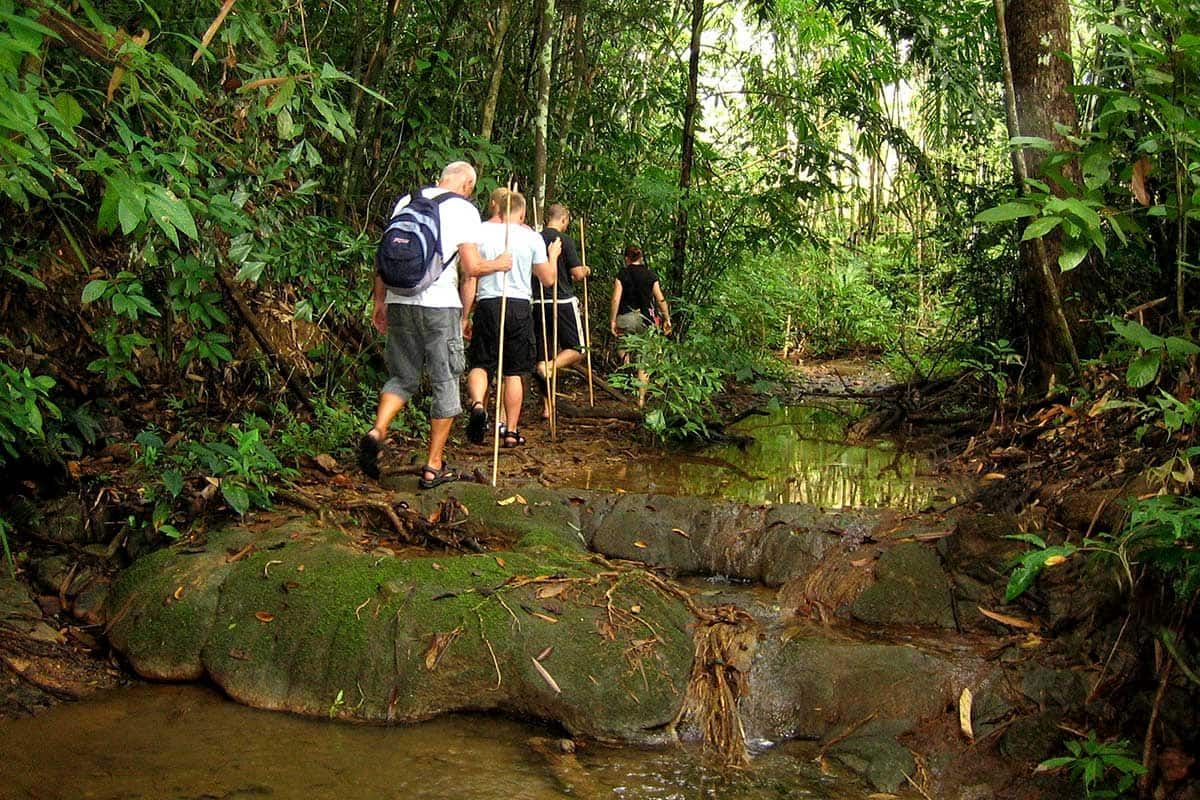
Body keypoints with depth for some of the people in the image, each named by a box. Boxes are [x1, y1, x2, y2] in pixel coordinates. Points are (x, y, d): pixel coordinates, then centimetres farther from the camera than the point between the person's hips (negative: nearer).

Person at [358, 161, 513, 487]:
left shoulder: (406, 201, 13)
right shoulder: (464, 209, -1)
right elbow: (471, 267, -8)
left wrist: (380, 301, 20)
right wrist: (499, 264, 11)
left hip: (398, 301, 5)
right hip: (439, 305, -4)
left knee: (403, 377, 17)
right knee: (446, 383, 7)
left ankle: (376, 432, -9)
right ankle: (434, 466, 10)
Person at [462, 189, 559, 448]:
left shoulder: (479, 232, 1)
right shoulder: (531, 237, 2)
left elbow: (470, 280, -1)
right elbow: (548, 279, 8)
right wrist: (552, 256, 27)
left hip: (487, 305, 0)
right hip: (519, 306, 0)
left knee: (480, 364, 9)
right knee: (514, 372, 7)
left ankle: (477, 404, -21)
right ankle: (511, 431, 11)